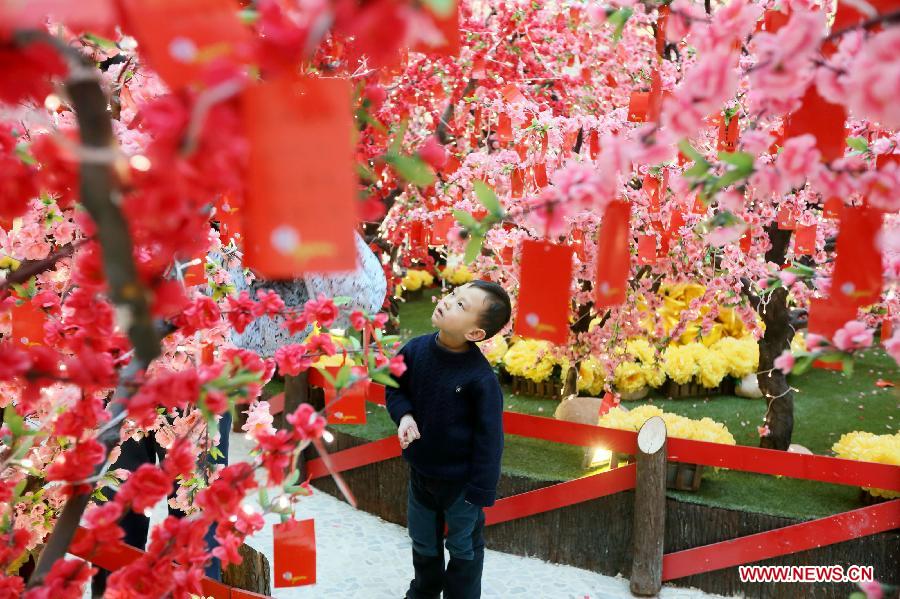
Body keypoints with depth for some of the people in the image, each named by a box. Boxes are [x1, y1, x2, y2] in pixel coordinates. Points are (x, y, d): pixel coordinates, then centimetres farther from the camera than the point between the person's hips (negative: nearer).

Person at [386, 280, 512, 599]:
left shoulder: (481, 378, -28)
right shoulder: (415, 350, -14)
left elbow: (489, 437, -20)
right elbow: (396, 388, 5)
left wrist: (481, 490, -16)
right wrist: (404, 415, -15)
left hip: (460, 480, -5)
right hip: (420, 470, 5)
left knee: (463, 549, 19)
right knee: (423, 543, 28)